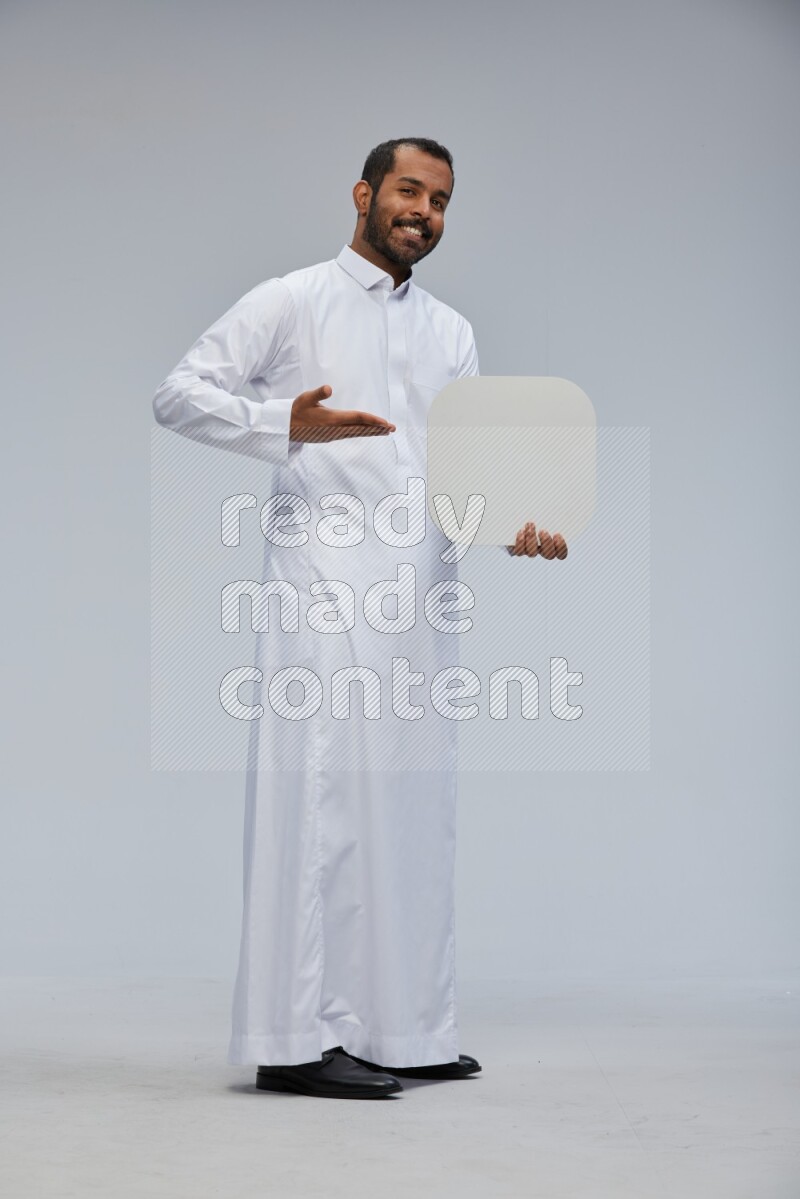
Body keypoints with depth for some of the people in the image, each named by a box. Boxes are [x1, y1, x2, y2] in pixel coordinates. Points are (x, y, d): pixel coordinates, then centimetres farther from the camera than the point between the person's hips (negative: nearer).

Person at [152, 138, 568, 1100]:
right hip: (324, 570, -6)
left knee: (409, 798, 7)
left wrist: (516, 522, -6)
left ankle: (398, 1027, 15)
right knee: (320, 790, -11)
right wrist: (287, 424, -16)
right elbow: (178, 393, -1)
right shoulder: (291, 302, 5)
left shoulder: (451, 332, 21)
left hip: (419, 583, 6)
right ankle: (297, 1038, -9)